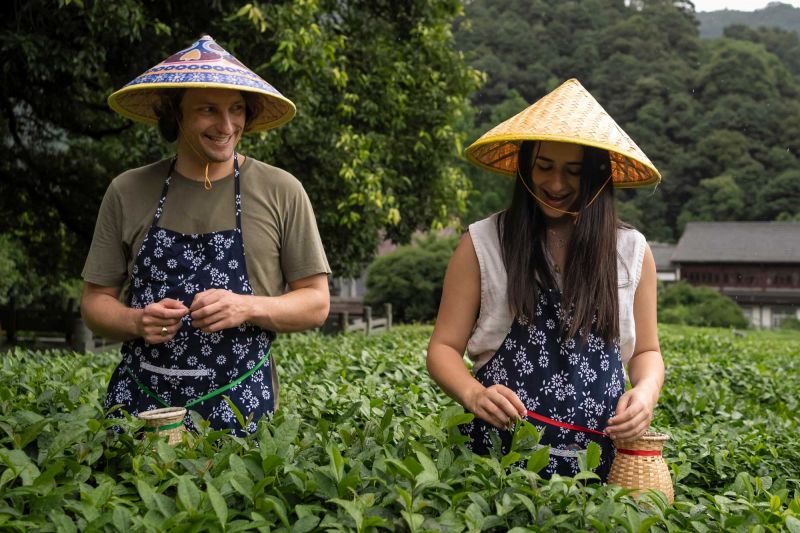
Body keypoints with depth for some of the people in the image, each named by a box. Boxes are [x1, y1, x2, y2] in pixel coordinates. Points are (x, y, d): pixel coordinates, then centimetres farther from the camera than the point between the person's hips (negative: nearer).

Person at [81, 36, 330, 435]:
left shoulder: (281, 191, -2)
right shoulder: (127, 192, 3)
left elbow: (315, 304, 2)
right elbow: (96, 301, 9)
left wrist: (248, 307, -16)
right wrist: (137, 322, -12)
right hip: (139, 403, 2)